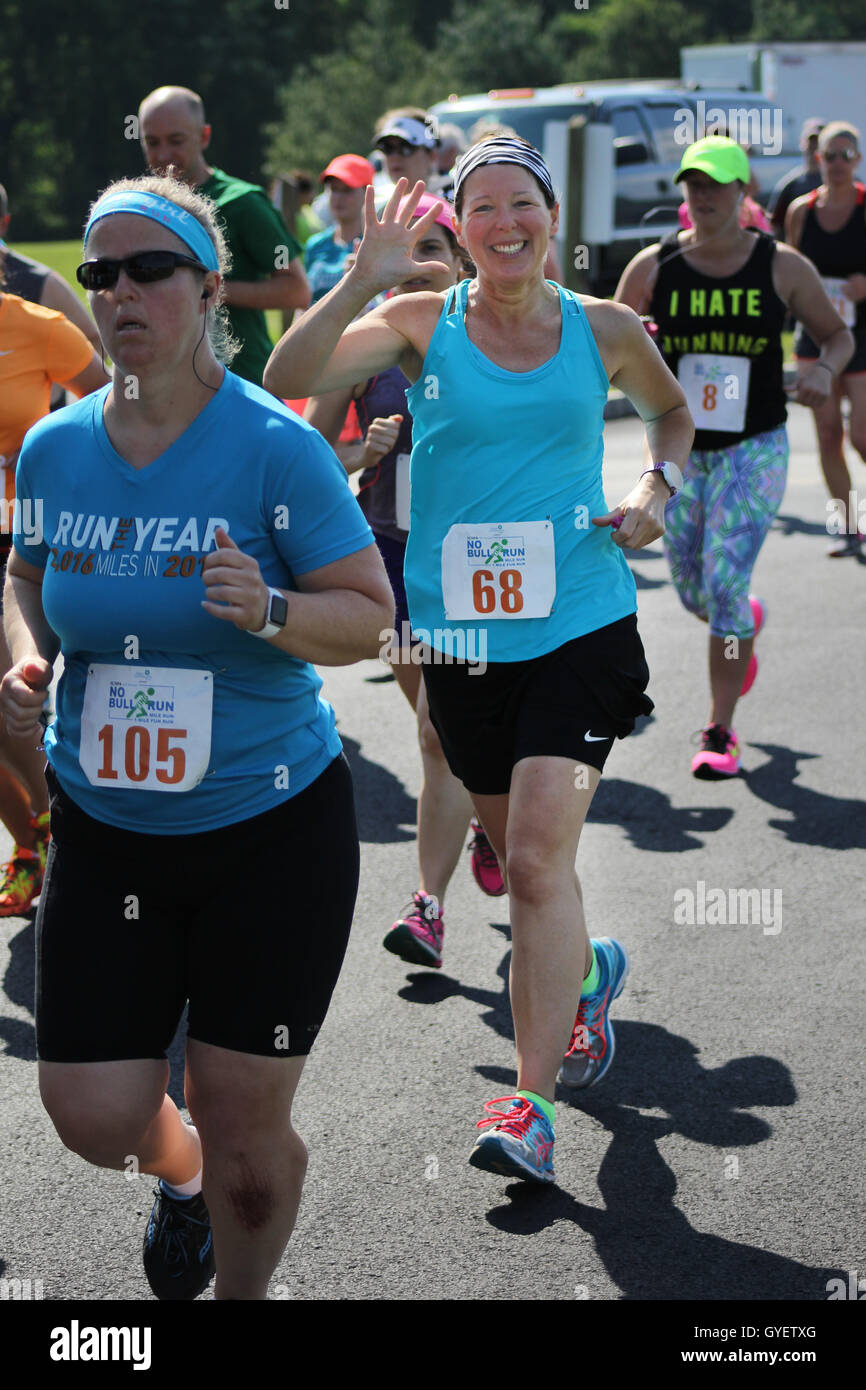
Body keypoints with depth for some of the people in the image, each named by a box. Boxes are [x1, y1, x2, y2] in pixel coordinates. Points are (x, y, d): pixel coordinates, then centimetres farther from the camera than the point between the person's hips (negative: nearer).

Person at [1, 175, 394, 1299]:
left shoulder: (275, 446, -13)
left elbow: (370, 612, -9)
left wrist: (271, 611, -29)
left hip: (273, 827, -3)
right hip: (103, 828, 4)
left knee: (244, 1124, 5)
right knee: (94, 1119, 5)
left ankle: (242, 1294, 36)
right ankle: (181, 1174, 42)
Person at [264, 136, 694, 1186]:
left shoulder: (604, 331, 4)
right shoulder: (424, 323, 0)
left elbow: (671, 410, 24)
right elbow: (287, 377, -15)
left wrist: (656, 487, 5)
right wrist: (364, 279, -25)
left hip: (581, 625, -2)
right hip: (463, 633, 2)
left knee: (538, 855, -15)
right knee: (521, 859, 16)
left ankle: (531, 1106, -10)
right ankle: (587, 971, 48)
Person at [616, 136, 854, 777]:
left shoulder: (783, 266, -4)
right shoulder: (652, 267, -2)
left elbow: (839, 333, 8)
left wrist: (826, 369, -15)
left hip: (754, 448, -3)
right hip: (678, 450, 3)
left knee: (725, 582, -14)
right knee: (695, 593, 11)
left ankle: (721, 732, 0)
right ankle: (749, 619, 51)